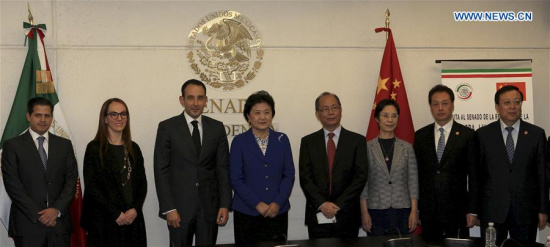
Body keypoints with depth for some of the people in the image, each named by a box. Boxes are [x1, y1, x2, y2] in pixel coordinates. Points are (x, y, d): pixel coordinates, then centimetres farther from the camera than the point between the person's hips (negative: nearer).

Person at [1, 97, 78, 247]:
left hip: (59, 221, 2)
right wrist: (37, 214, -11)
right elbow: (12, 184, -5)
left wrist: (57, 209, -9)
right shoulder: (12, 146, 2)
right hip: (27, 224, -2)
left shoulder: (64, 145, 10)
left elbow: (71, 181, 5)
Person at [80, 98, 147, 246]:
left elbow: (142, 183, 10)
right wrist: (115, 213, -11)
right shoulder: (94, 148, -2)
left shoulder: (133, 148, 11)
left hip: (133, 219, 4)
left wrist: (135, 209, -6)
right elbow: (91, 186, -7)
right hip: (104, 220, -3)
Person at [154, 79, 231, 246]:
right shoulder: (167, 127, -2)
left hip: (210, 206, 2)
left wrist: (225, 205, -2)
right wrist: (168, 208, -11)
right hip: (179, 206, -2)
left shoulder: (217, 128, 6)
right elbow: (161, 170, -5)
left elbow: (223, 169, 6)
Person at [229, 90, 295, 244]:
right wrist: (257, 204, -12)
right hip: (247, 213, -2)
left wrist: (278, 203, -7)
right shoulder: (239, 142, 0)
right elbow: (235, 179, -4)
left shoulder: (282, 140, 7)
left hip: (277, 212, 2)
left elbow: (289, 175, 5)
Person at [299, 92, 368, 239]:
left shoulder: (357, 141, 3)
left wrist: (338, 205, -11)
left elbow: (360, 176, -3)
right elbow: (305, 178, 0)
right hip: (318, 217, 1)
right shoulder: (308, 142, 6)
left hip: (347, 217, 0)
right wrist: (322, 204, -13)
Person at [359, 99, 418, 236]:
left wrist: (414, 211, -2)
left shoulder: (407, 147, 5)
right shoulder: (367, 147, 1)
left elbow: (413, 181, 4)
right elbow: (363, 181, 0)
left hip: (402, 211, 1)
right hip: (376, 210, -1)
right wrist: (364, 212, -4)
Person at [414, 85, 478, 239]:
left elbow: (474, 175, -1)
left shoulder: (467, 135, 0)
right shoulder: (420, 135, 8)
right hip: (428, 210, 2)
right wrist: (415, 208, 4)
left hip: (457, 210, -2)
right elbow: (417, 172, 8)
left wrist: (472, 210, -4)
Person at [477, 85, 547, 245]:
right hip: (492, 211, 0)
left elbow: (542, 174, 5)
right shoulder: (483, 134, 3)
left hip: (526, 212, 1)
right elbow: (477, 173, 4)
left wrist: (543, 209, 3)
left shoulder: (536, 134, 5)